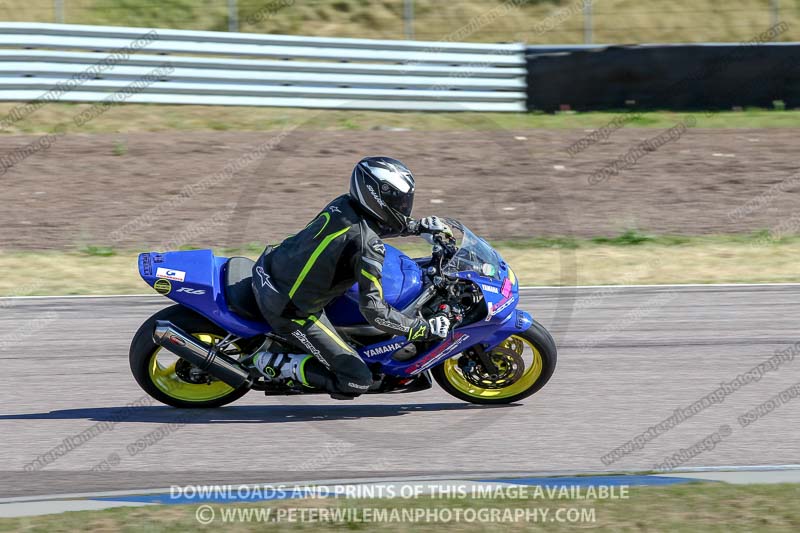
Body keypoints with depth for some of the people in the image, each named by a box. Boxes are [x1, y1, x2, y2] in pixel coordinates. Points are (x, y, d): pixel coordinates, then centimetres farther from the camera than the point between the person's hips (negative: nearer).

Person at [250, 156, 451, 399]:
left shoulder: (343, 205, -3)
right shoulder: (368, 247, -25)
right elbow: (373, 310, -25)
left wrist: (420, 226, 20)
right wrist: (425, 329, -18)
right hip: (290, 312, -8)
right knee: (357, 381, -5)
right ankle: (274, 364, -2)